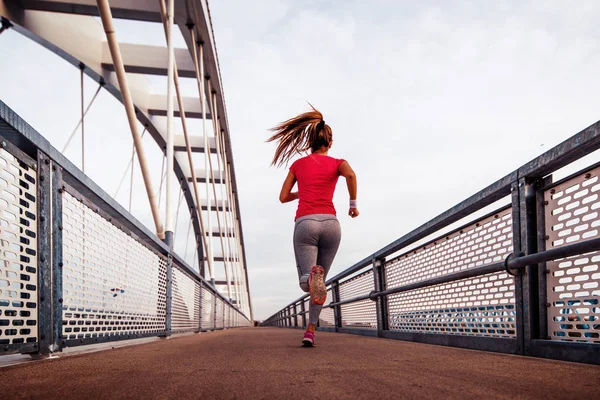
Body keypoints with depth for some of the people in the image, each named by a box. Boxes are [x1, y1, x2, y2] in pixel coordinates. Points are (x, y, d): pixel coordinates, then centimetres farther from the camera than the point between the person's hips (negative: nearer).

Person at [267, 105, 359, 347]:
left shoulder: (298, 164, 17)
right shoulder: (336, 163, 12)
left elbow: (283, 197, 17)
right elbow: (350, 175, -12)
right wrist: (353, 203, -1)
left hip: (305, 223, 0)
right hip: (330, 223, 1)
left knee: (306, 282, -4)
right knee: (319, 282, 14)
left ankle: (312, 275, -40)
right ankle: (310, 331, 8)